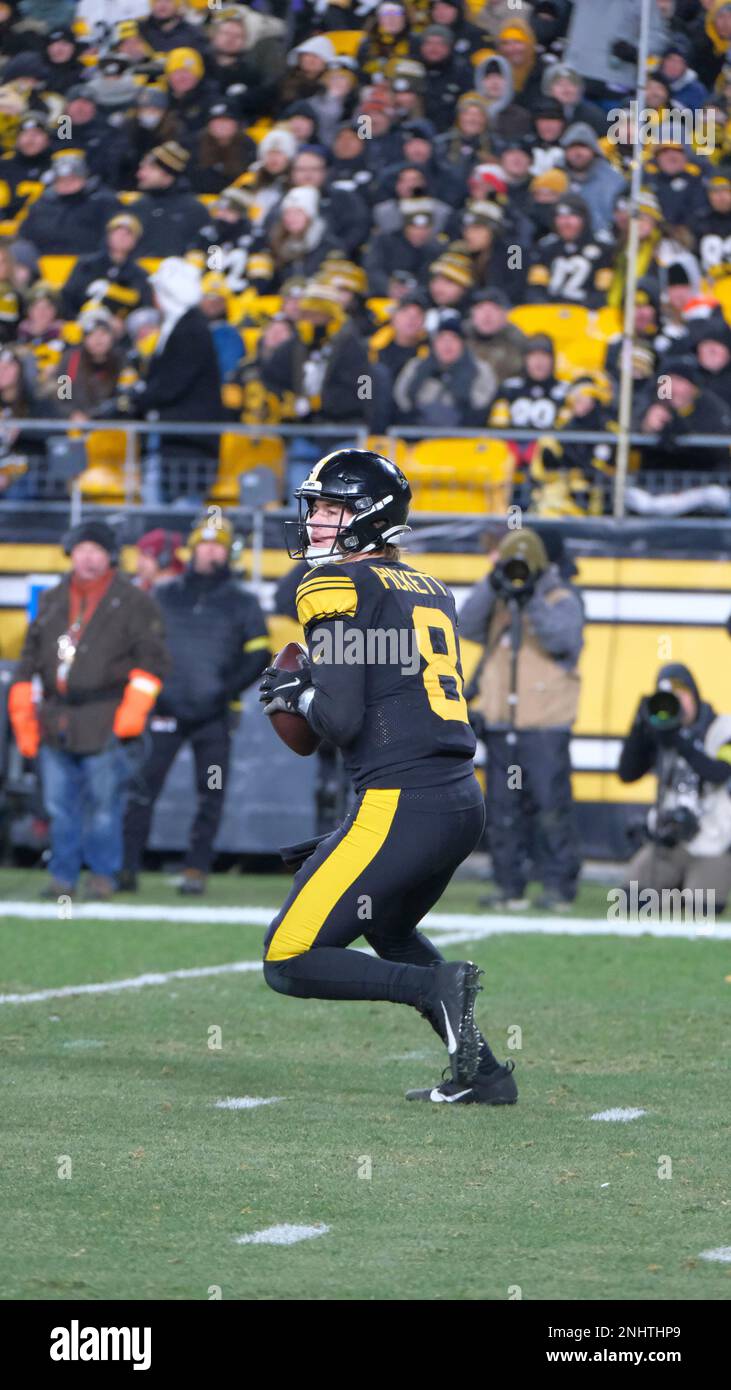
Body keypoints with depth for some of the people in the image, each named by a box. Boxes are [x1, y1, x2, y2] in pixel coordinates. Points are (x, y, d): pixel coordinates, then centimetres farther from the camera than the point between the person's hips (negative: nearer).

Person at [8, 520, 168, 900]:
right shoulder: (53, 601, 16)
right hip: (56, 722, 4)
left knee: (104, 804, -2)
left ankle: (103, 875, 8)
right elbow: (30, 658, 20)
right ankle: (63, 875, 12)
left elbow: (151, 660, -2)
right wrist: (23, 713, 14)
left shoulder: (132, 603, 1)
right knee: (59, 805, 5)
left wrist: (131, 712, -11)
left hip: (104, 723, -4)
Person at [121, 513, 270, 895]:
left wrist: (228, 688, -10)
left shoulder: (241, 603, 8)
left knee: (210, 797, -2)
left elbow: (258, 655, 3)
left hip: (213, 716, 0)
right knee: (143, 788, -7)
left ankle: (196, 869, 5)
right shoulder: (165, 596, 11)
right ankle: (126, 866, -4)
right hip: (166, 710, 0)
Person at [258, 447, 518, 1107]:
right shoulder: (432, 590, 18)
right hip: (465, 800, 8)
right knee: (388, 929, 33)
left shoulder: (341, 587, -6)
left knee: (290, 961, -2)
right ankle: (483, 1071, 24)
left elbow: (342, 719, -13)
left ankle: (436, 987, -16)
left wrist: (297, 694, 7)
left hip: (400, 806, -8)